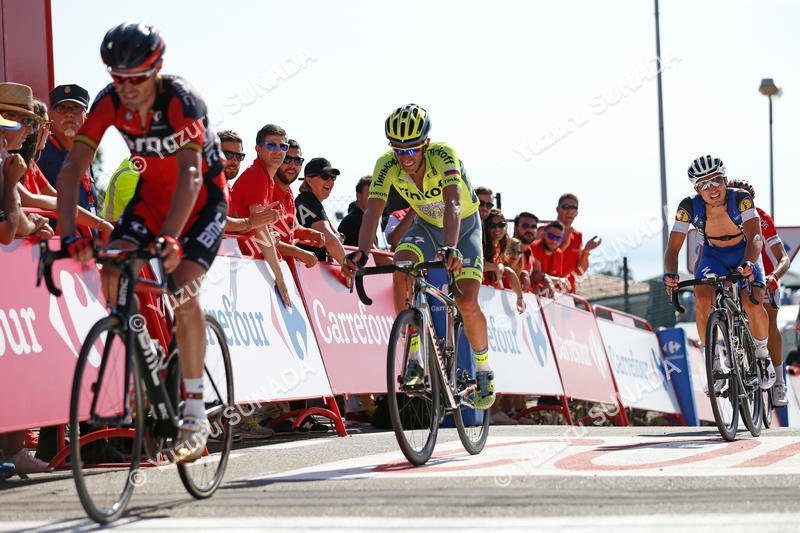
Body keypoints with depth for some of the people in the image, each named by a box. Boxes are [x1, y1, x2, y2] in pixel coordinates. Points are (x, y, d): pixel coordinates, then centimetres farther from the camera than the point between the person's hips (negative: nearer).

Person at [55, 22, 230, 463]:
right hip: (153, 192, 5)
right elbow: (72, 167, -21)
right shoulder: (109, 102, -17)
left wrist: (169, 238, -54)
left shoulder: (181, 101, -30)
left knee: (183, 290, -23)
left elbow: (191, 175, -40)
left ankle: (195, 414, -16)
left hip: (203, 198, -5)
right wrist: (70, 235, -35)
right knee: (112, 275, -18)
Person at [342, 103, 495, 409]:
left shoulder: (443, 155, -35)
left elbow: (453, 205, -48)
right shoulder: (387, 165, -24)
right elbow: (373, 211, -33)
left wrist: (450, 248, -64)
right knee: (401, 270, -27)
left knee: (467, 303, -19)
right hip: (426, 226, 3)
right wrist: (361, 252, -51)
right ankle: (413, 359, -16)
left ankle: (484, 371, 7)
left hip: (463, 226, -3)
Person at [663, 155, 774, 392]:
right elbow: (673, 248, -26)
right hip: (713, 255, 2)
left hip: (744, 254, -1)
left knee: (752, 304, -25)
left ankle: (762, 356, 3)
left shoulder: (740, 199, -31)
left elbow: (755, 237, -42)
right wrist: (670, 274, -47)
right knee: (702, 301, -26)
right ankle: (716, 364, -10)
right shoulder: (689, 207, -26)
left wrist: (748, 264, -62)